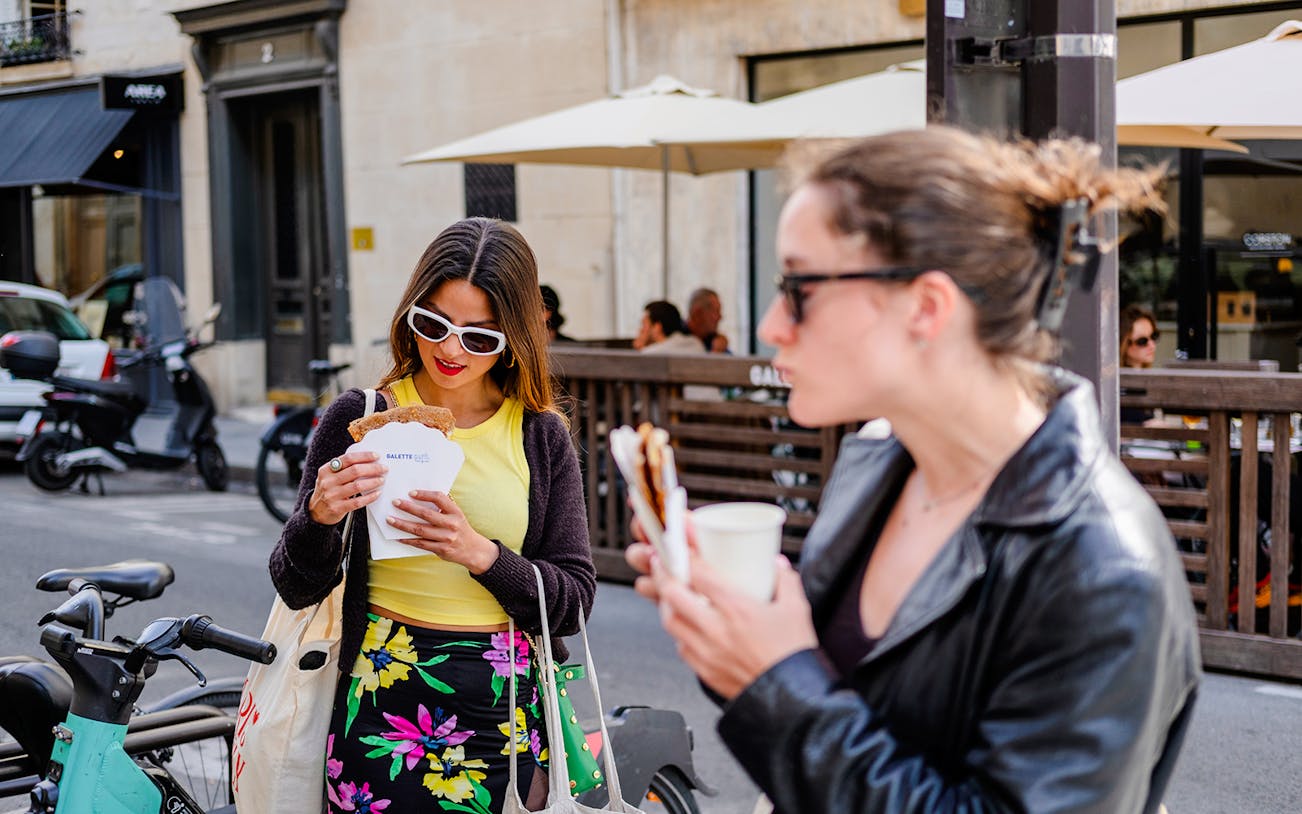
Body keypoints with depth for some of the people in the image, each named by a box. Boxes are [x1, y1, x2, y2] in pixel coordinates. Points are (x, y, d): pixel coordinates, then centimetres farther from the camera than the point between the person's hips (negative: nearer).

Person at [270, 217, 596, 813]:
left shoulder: (540, 437, 3)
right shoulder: (360, 419, -1)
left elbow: (574, 599, -1)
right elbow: (296, 589, 1)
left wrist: (480, 553, -17)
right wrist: (319, 518, -20)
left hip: (509, 713, 1)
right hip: (384, 699, -1)